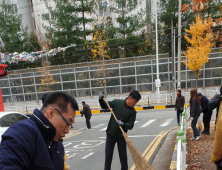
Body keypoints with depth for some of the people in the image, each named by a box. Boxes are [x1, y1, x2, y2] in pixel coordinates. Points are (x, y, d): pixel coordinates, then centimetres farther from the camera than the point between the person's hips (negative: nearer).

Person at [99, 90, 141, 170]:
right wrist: (101, 99, -14)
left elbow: (130, 125, -9)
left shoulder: (133, 112, -6)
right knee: (108, 155, 10)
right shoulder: (117, 102, -5)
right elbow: (104, 106, 4)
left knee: (123, 156, 10)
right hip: (110, 134, 0)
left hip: (121, 136, 0)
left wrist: (123, 124, -28)